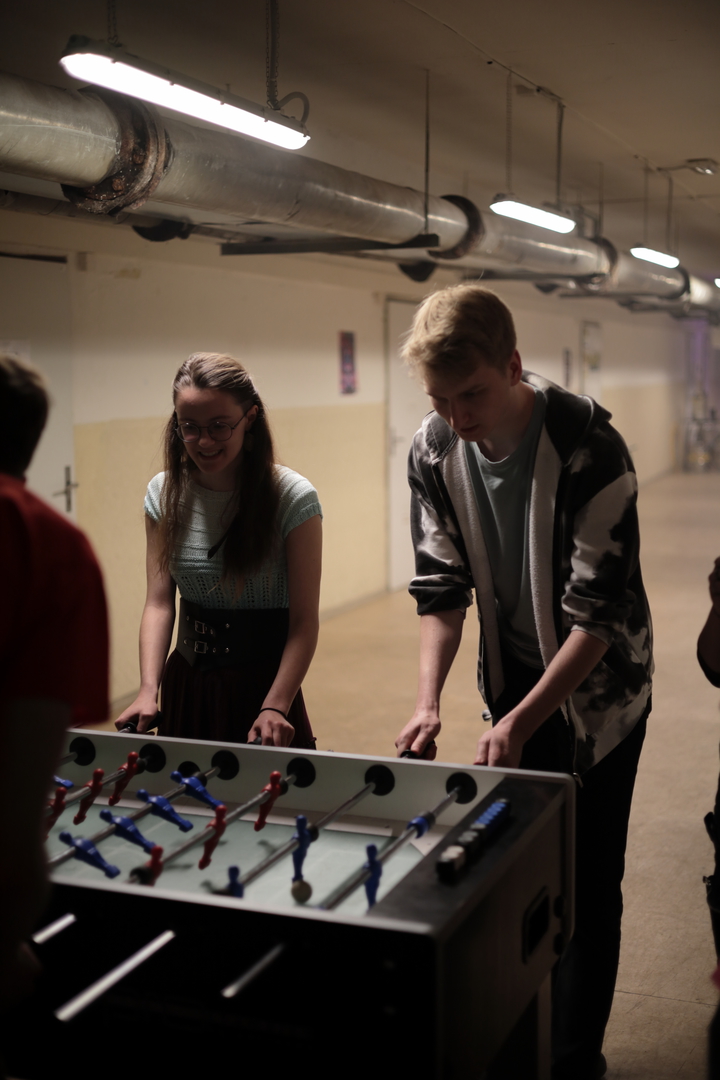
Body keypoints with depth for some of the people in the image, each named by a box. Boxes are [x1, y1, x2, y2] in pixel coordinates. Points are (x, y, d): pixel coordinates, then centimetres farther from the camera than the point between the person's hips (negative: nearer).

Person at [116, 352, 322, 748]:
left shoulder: (293, 499, -14)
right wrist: (148, 690, -16)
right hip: (187, 685, 4)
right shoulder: (164, 493, 0)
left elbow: (304, 620, -15)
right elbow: (159, 602, -3)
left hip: (264, 683, -4)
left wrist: (275, 707, -26)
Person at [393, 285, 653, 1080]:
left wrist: (520, 721, -30)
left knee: (586, 881, 0)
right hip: (515, 677, 5)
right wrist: (428, 701, -17)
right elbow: (441, 587, -5)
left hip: (598, 681, -4)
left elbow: (598, 613, -26)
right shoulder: (434, 452, -12)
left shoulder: (588, 448, -28)